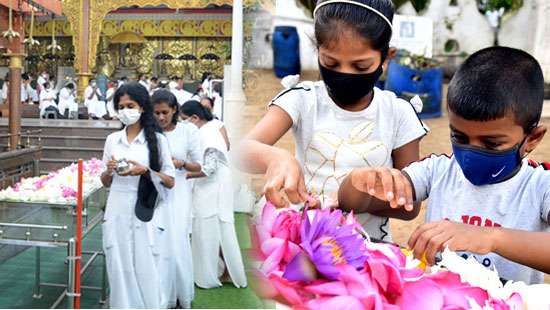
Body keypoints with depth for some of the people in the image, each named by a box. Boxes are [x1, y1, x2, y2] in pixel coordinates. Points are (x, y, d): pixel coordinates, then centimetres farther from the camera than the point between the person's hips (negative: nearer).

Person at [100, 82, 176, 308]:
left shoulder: (157, 139, -2)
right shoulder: (112, 139, 9)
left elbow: (170, 182, -1)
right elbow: (106, 183, 15)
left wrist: (145, 171, -16)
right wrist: (109, 171, -6)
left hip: (144, 215, -3)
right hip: (116, 214, 3)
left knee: (145, 272, 2)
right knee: (119, 271, 8)